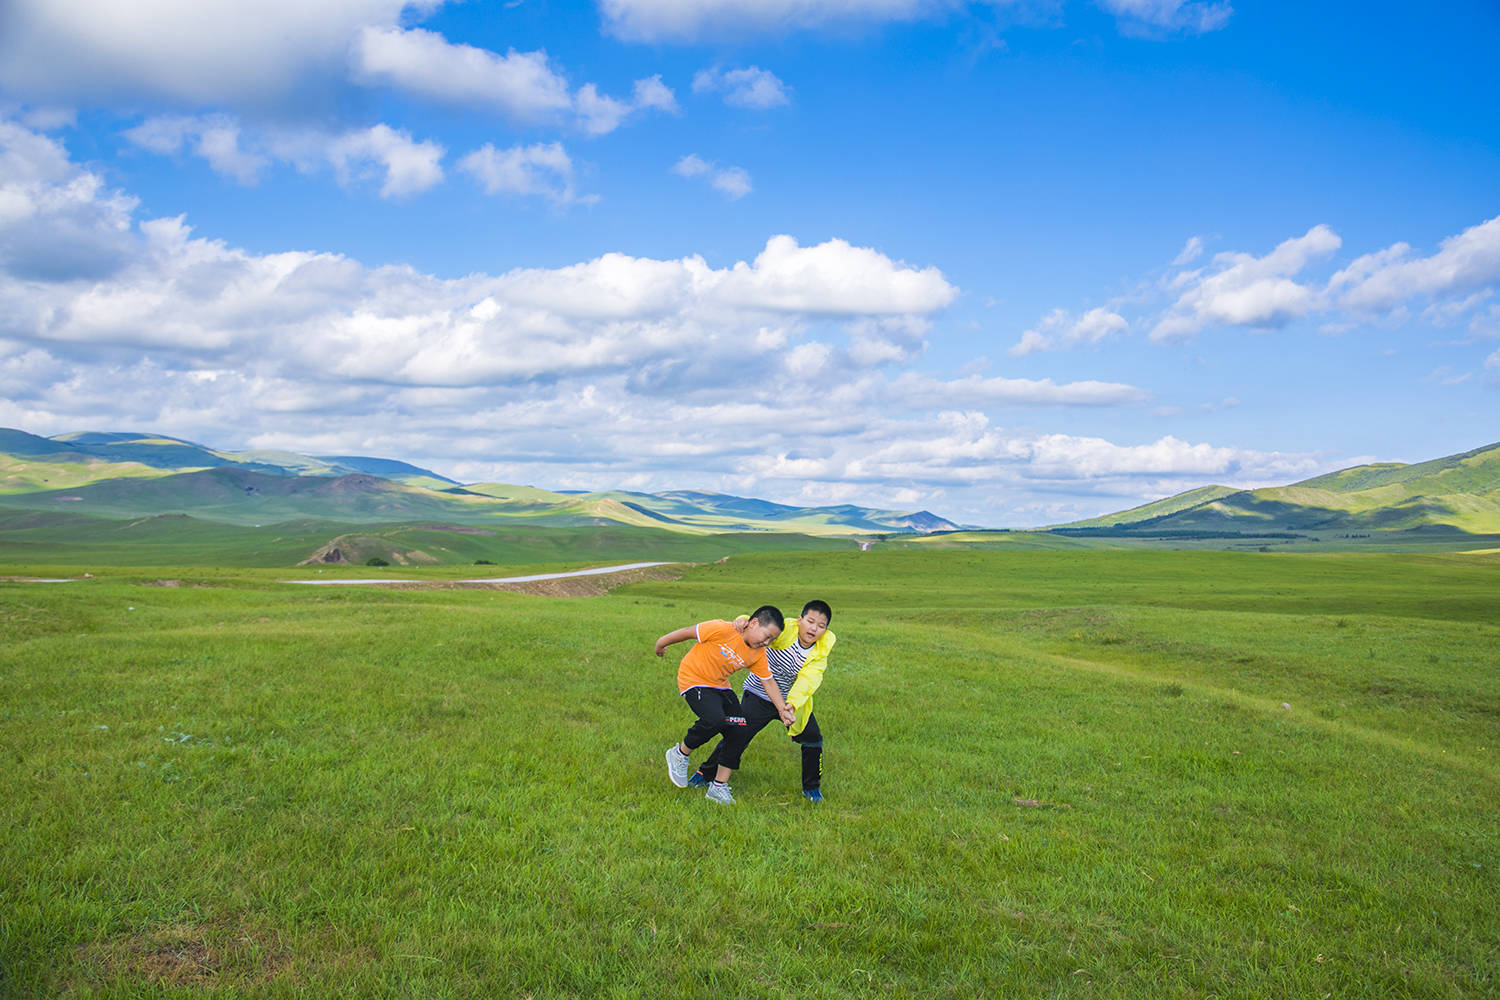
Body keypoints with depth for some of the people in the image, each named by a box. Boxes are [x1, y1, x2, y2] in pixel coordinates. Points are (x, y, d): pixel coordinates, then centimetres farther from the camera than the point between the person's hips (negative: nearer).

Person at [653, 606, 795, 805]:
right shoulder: (723, 630, -25)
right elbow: (687, 632, -16)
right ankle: (680, 754, -5)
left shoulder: (758, 655, -3)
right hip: (694, 680, -7)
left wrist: (782, 708, -7)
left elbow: (768, 681, 5)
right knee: (715, 720, -31)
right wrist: (661, 645, -3)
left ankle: (718, 787, 7)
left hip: (720, 687, 8)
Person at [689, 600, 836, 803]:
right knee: (737, 735, -4)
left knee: (813, 739, -1)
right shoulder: (784, 630, -22)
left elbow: (808, 680, -29)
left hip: (795, 699, 3)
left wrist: (792, 703, -46)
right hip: (760, 696, -3)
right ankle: (706, 773, 19)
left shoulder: (820, 652, -14)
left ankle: (811, 787, 23)